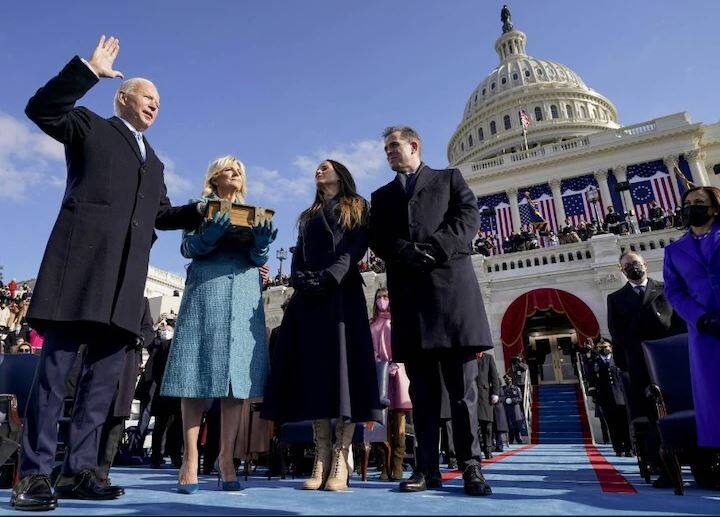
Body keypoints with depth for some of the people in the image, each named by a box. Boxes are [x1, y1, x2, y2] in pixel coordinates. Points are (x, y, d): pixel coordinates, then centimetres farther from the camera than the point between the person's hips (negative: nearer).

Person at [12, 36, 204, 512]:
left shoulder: (154, 160, 30)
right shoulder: (90, 127, 16)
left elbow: (162, 214, 27)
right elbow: (42, 109, -2)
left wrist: (202, 212, 14)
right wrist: (89, 70, -7)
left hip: (126, 277, 6)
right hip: (82, 261, -5)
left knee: (105, 373, 3)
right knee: (57, 364, -6)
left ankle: (80, 470, 10)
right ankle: (35, 473, 1)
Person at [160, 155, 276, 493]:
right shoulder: (201, 206, 14)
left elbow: (258, 258, 11)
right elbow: (188, 247, 3)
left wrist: (261, 242, -12)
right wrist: (211, 234, -17)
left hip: (245, 294, 3)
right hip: (205, 290, -2)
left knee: (237, 376, -3)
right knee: (198, 375, -6)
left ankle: (226, 461, 2)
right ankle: (190, 461, 0)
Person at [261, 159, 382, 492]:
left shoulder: (356, 208, 14)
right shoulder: (308, 217, 28)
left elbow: (356, 248, -2)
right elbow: (298, 256, 16)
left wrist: (329, 278, -17)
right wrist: (302, 280, -6)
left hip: (342, 292, -4)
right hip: (308, 297, 5)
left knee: (342, 362, -12)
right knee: (313, 366, -4)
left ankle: (340, 459, -11)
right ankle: (322, 457, -2)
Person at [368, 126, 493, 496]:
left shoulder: (449, 178, 18)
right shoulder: (382, 195, 25)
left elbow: (469, 216, 2)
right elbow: (377, 239, 10)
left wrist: (434, 249, -12)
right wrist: (404, 251, -11)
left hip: (451, 282, -2)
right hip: (408, 292, 3)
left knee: (462, 385, -1)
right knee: (422, 387, 3)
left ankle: (470, 466, 7)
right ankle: (427, 468, 8)